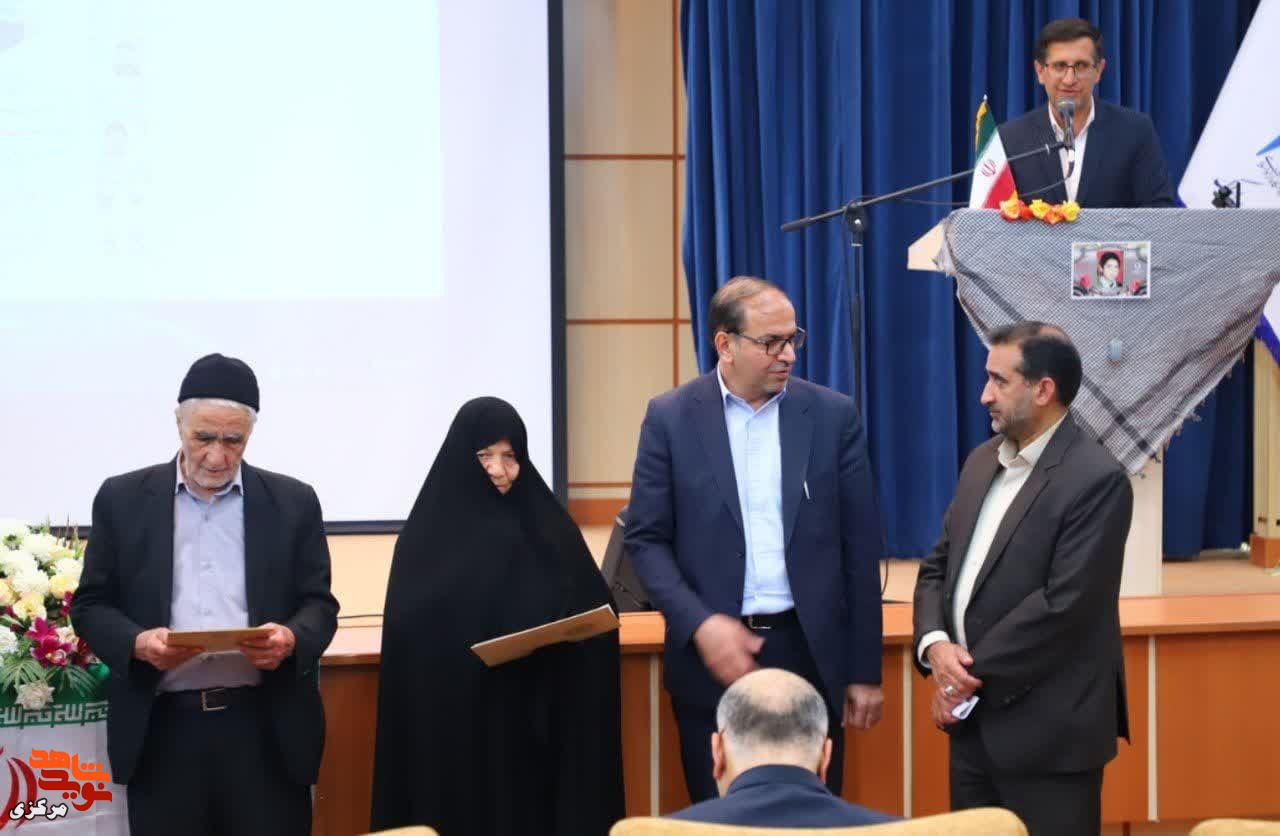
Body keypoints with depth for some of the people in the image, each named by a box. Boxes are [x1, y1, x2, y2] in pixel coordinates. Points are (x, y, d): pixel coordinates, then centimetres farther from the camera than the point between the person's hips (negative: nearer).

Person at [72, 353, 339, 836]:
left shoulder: (293, 503, 7)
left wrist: (291, 638, -15)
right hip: (162, 731, 0)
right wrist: (137, 643, -13)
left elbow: (320, 605, 8)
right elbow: (91, 604, 7)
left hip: (267, 729, 0)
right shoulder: (123, 500, 7)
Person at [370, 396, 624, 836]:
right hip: (454, 716, -1)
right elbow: (410, 625, -2)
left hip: (536, 713, 1)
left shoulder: (546, 524, 8)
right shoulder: (430, 533, 2)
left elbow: (592, 604, 8)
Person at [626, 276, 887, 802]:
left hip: (811, 654, 1)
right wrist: (700, 624, -16)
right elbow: (647, 539, 0)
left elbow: (860, 548, 4)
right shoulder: (671, 418, 0)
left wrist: (865, 671, 3)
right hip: (712, 658, -1)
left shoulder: (833, 415, 3)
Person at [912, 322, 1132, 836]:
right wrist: (933, 644, -7)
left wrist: (973, 679, -14)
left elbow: (1063, 604, -20)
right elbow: (938, 565, 13)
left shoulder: (1096, 480, -14)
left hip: (1047, 730, -8)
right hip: (973, 721, 8)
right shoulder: (982, 462, 12)